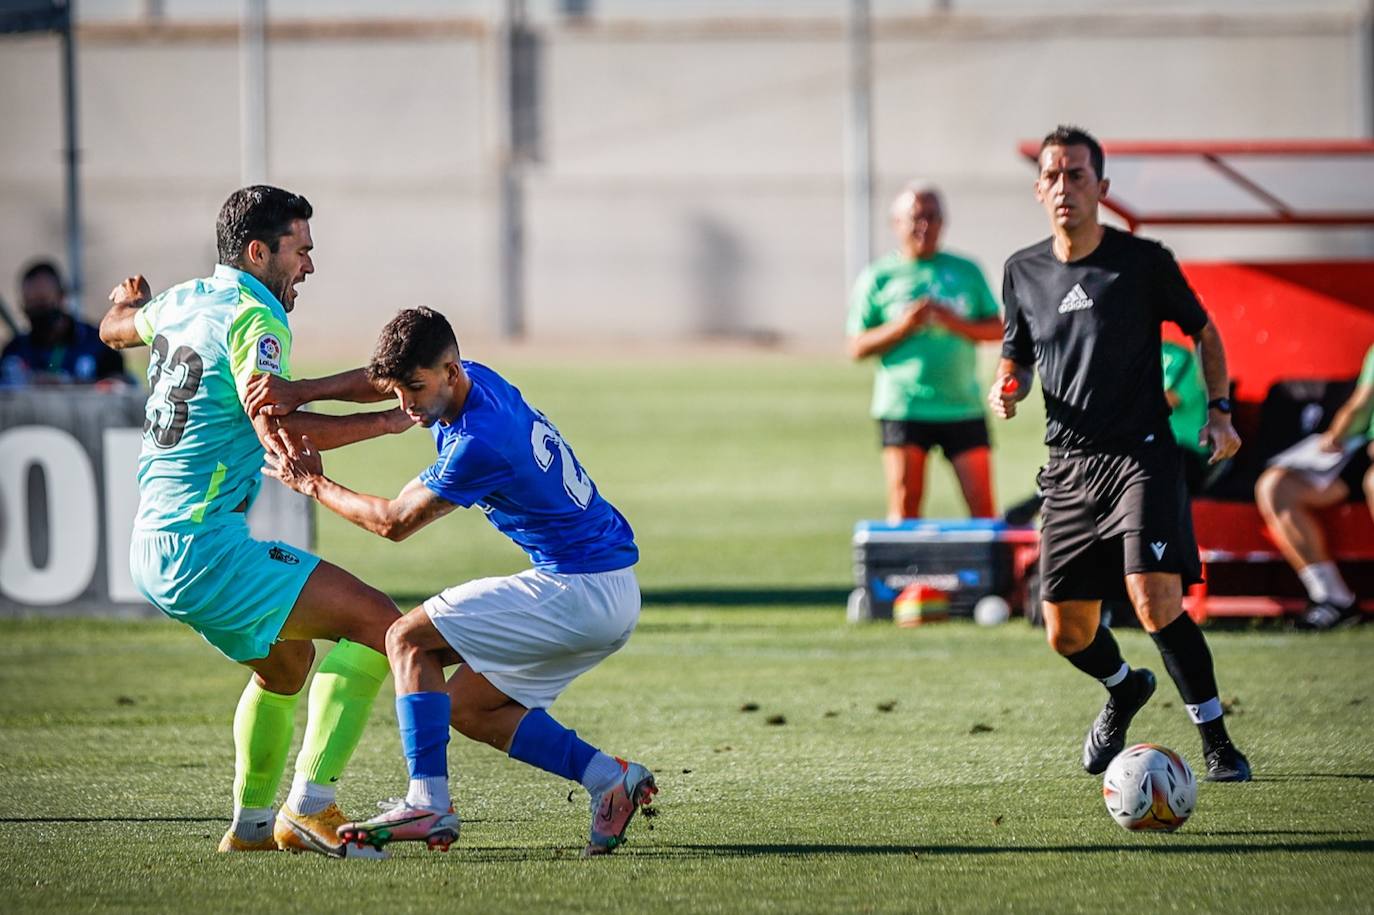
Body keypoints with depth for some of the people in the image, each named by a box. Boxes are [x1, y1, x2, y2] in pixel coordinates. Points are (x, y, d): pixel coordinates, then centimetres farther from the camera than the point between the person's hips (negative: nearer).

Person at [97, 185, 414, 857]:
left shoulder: (183, 303, 14)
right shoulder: (254, 319, -13)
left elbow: (115, 327, 38)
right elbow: (277, 428, -28)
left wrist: (129, 301, 62)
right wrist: (386, 420, -19)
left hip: (154, 544, 10)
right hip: (204, 546, -10)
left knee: (287, 662, 29)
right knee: (377, 624, -13)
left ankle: (252, 823, 30)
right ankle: (309, 805, -18)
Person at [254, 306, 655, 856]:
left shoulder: (479, 443, -23)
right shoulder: (478, 379, 3)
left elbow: (394, 523, -10)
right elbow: (381, 380, 18)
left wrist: (312, 485, 3)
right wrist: (298, 393, 1)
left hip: (578, 591, -10)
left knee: (410, 638, -4)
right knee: (467, 708, 13)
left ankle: (428, 804, -12)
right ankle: (609, 779, 5)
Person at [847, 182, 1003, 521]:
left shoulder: (966, 272, 13)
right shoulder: (879, 277, 6)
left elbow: (997, 329, 10)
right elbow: (857, 347, 3)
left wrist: (957, 323, -8)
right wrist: (904, 325, -12)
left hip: (962, 407, 2)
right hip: (903, 410, -2)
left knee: (982, 506, -4)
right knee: (904, 508, -5)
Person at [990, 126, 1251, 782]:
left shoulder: (1143, 261, -4)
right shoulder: (1023, 271, 7)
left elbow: (1204, 331, 9)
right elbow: (1017, 356, 19)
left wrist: (1219, 410, -1)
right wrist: (1007, 390, -3)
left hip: (1142, 454, -5)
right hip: (1069, 466, 5)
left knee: (1155, 603, -22)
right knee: (1067, 634, 7)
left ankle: (1217, 743, -9)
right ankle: (1124, 690, 41)